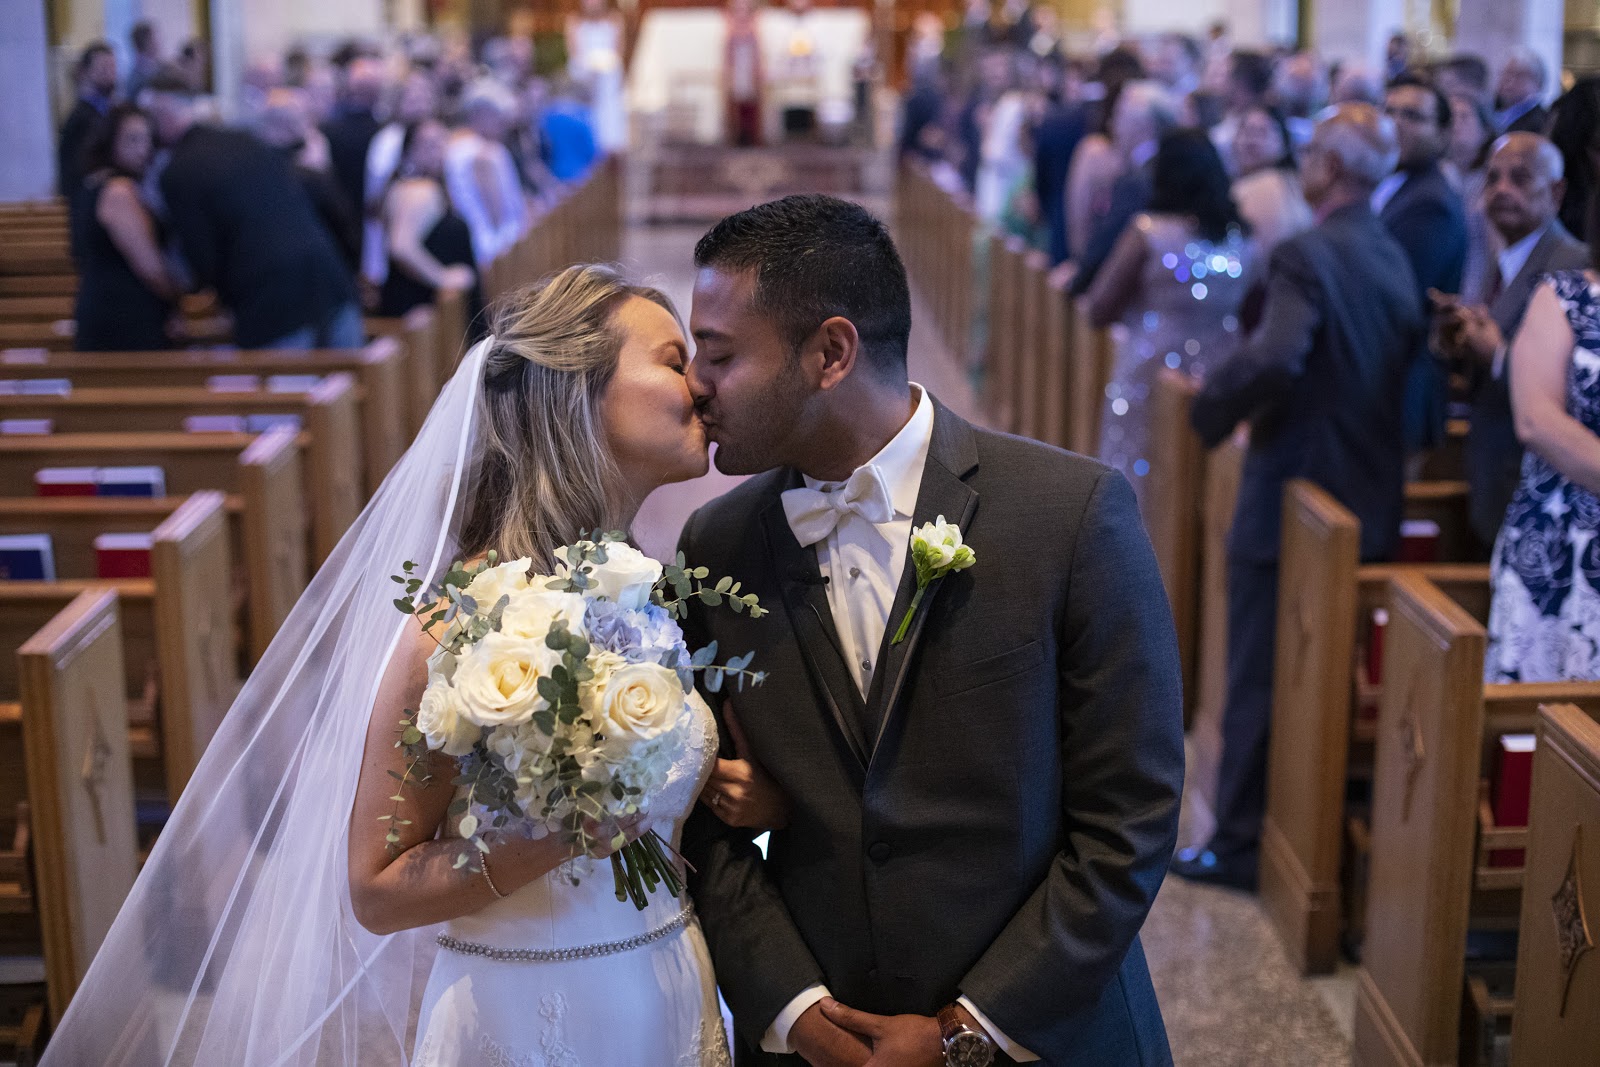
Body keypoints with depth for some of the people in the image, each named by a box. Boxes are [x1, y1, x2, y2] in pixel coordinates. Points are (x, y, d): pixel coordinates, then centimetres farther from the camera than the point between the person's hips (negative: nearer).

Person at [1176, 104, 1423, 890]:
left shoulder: (1308, 255, -19)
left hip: (1293, 495, -8)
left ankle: (1240, 844, 13)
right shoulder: (1392, 258, 7)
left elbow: (1274, 359, -33)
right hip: (1370, 499, 8)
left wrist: (1212, 405, -17)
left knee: (1258, 677, 4)